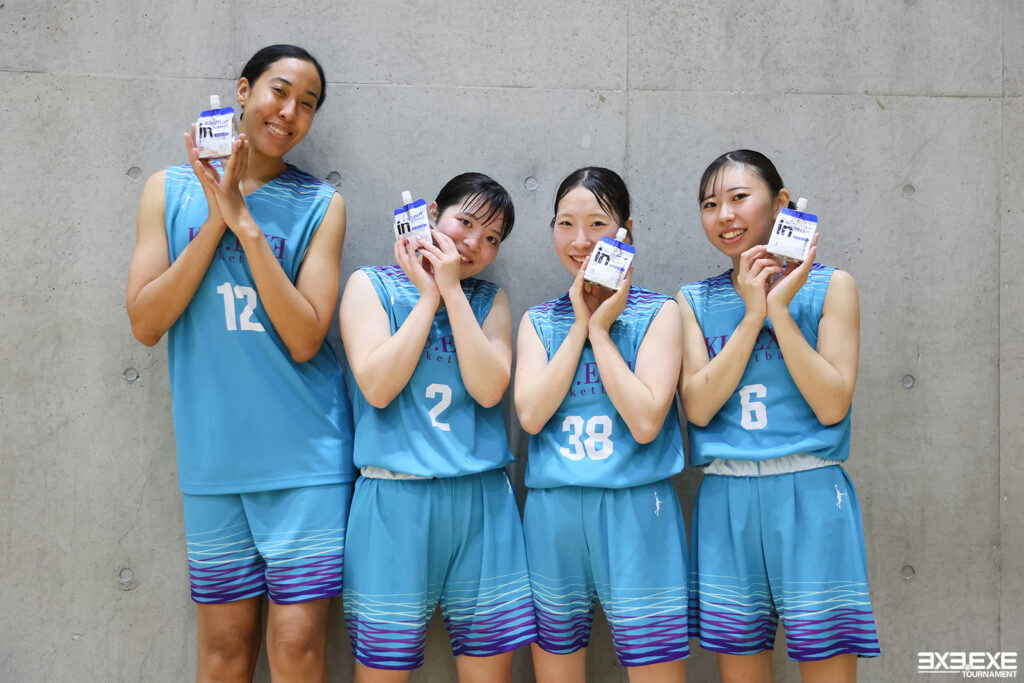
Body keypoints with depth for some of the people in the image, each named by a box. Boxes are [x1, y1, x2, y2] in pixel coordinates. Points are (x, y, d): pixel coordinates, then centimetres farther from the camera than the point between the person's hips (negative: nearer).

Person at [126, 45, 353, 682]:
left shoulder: (320, 205, -1)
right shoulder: (171, 189, 5)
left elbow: (304, 340, -10)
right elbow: (145, 322, -3)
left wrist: (246, 224, -15)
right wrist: (216, 220, -10)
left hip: (304, 455, -1)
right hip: (211, 456, 2)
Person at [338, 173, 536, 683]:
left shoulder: (489, 300, 11)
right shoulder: (371, 285, 4)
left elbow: (489, 390, -6)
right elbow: (377, 388, -11)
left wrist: (452, 289, -7)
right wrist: (429, 296, -7)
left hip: (481, 499, 3)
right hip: (395, 497, -2)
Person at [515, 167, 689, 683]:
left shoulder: (659, 312, 1)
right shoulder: (538, 321, 10)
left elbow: (645, 422, -12)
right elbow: (530, 415, -6)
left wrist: (601, 328, -8)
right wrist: (580, 324, -5)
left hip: (635, 510, -3)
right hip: (551, 514, 3)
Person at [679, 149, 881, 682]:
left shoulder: (829, 286, 2)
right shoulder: (695, 300, 9)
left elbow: (832, 405, -8)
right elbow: (698, 408, -5)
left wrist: (779, 308, -11)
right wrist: (752, 314, -9)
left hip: (810, 497, -2)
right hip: (725, 502, 2)